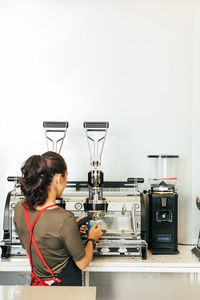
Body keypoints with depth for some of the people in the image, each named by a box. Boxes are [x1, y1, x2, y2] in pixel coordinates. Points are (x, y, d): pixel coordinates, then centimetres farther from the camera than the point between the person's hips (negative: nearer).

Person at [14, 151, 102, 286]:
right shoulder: (65, 219, -31)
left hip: (37, 282, 6)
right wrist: (92, 239, 2)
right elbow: (82, 263, -17)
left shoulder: (19, 209, -11)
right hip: (65, 285, -5)